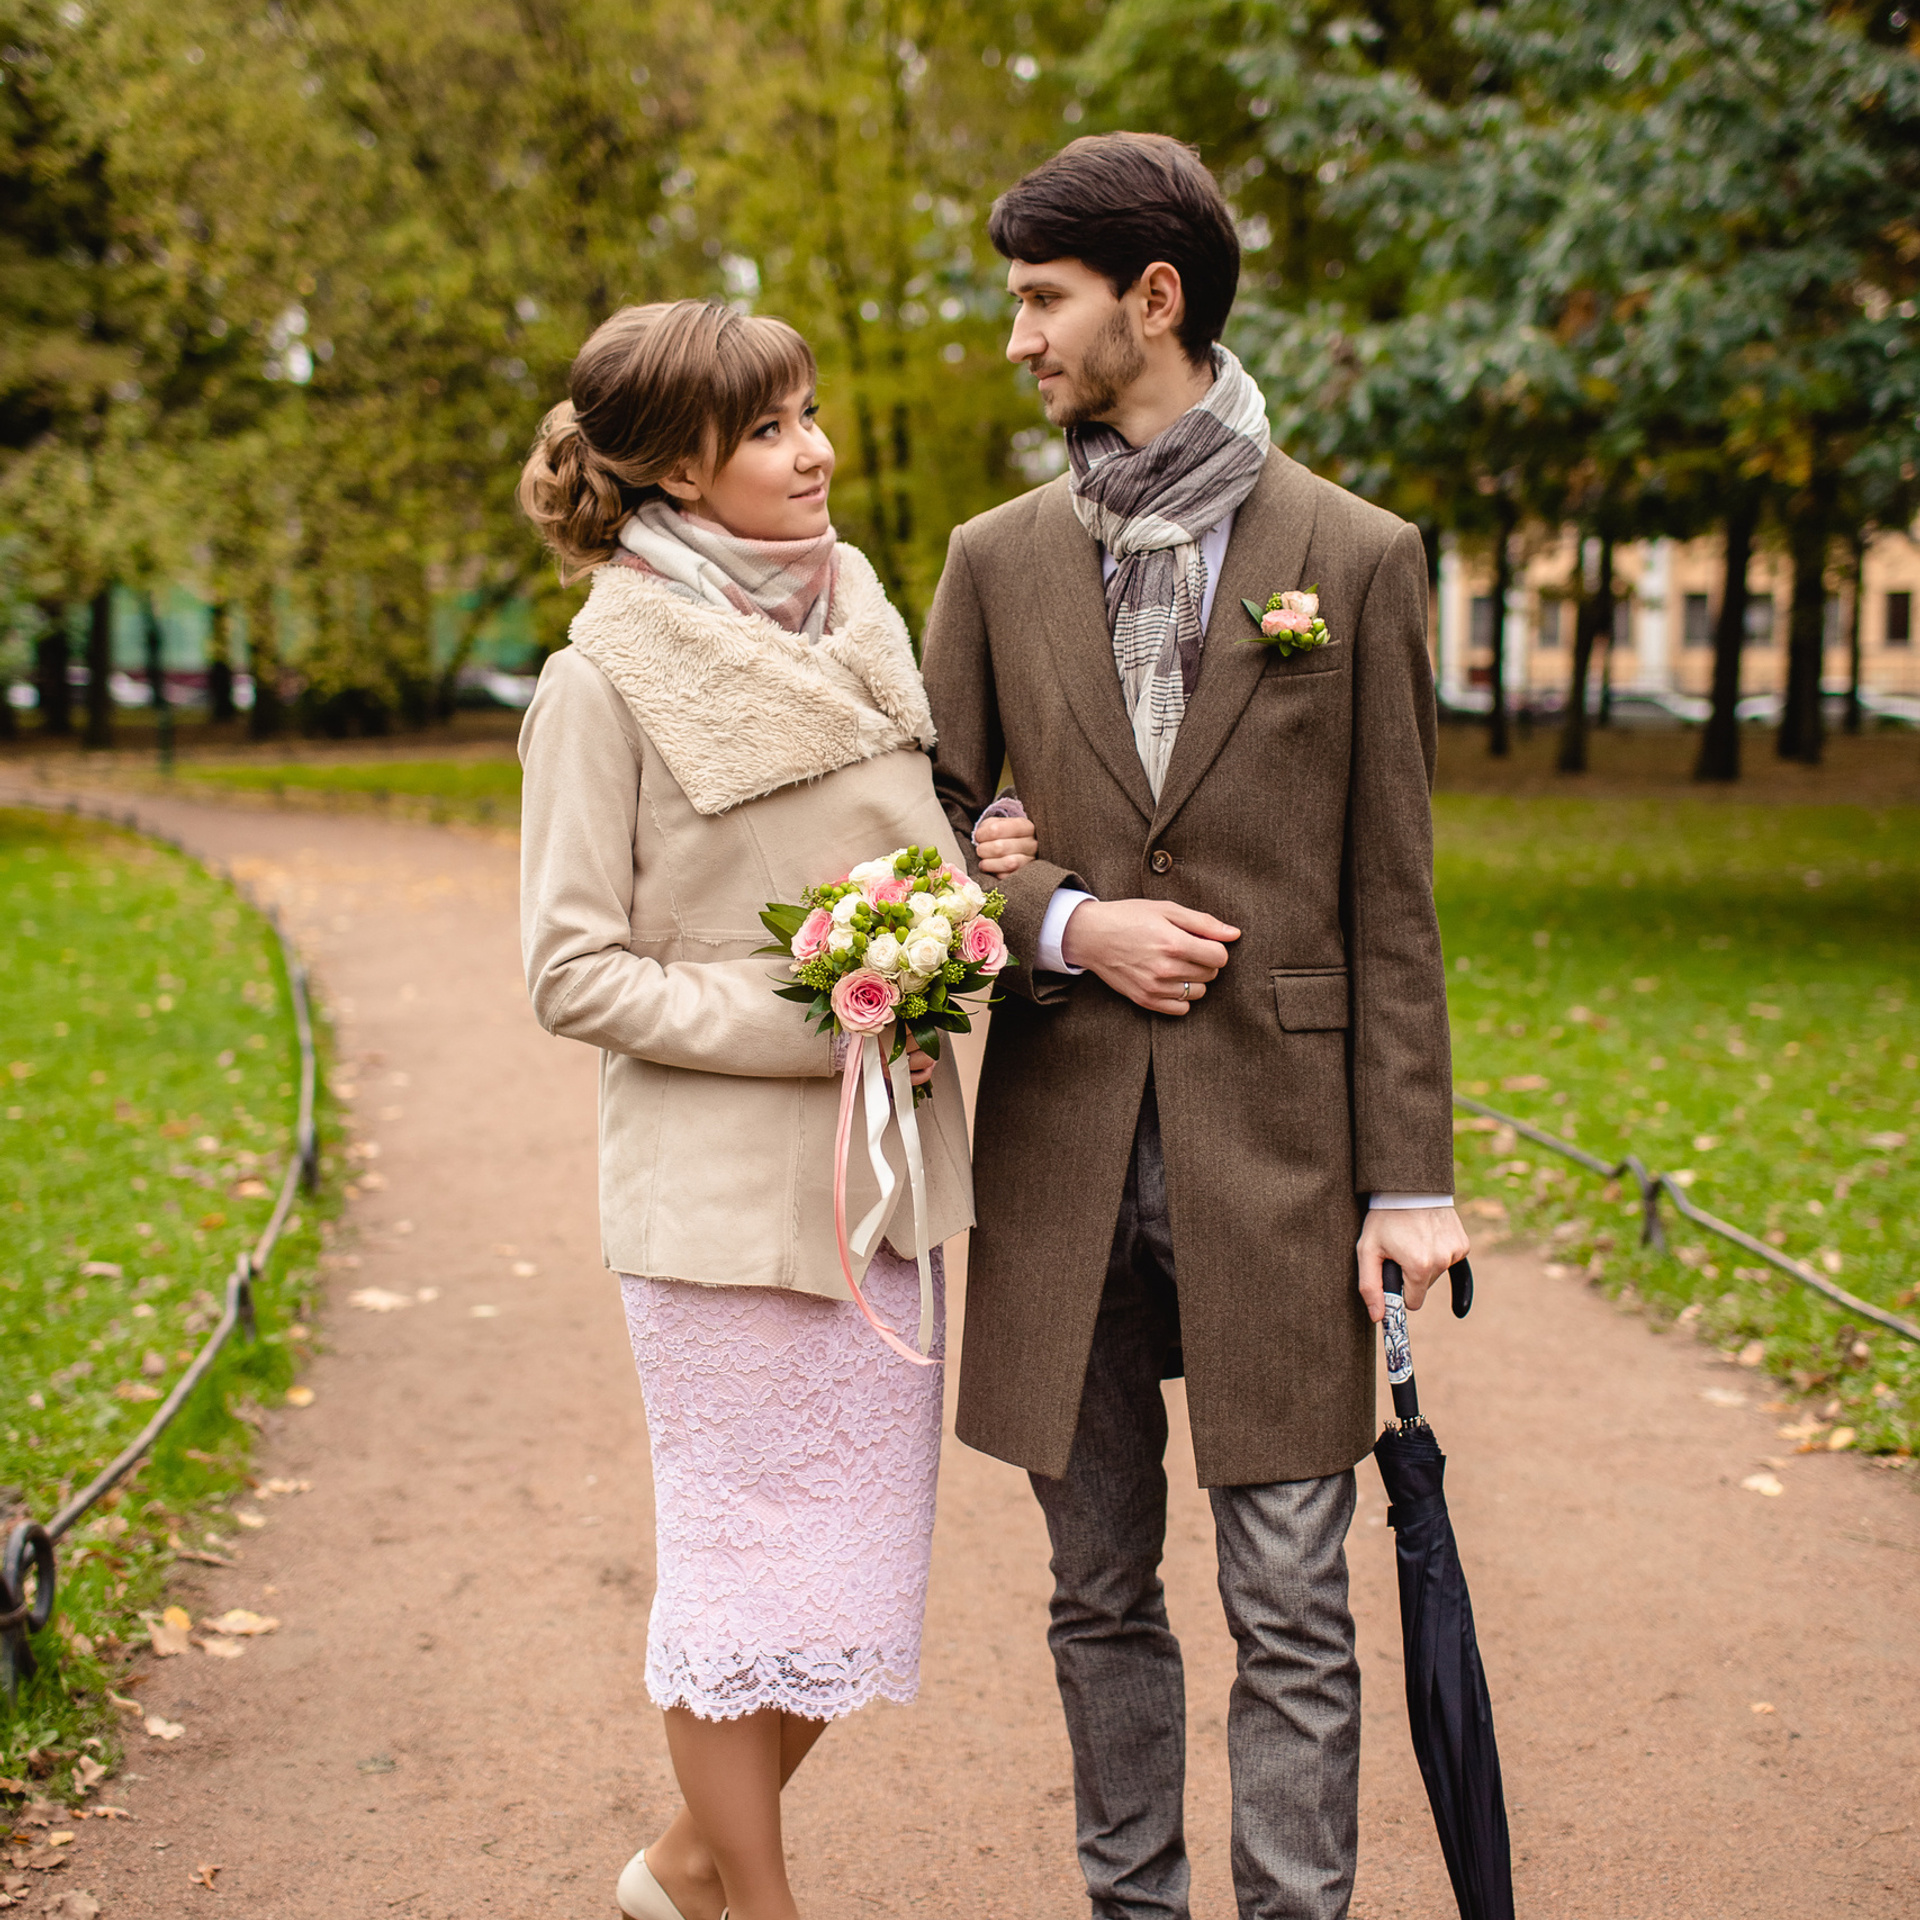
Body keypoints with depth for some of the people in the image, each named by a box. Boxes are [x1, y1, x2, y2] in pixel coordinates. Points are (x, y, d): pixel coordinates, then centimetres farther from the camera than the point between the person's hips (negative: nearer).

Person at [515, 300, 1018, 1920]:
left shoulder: (858, 621, 9)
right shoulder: (608, 677, -10)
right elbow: (576, 971, -11)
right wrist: (812, 1029, -18)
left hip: (874, 1173, 7)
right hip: (723, 1190, -6)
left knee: (863, 1560, 14)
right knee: (753, 1559, 6)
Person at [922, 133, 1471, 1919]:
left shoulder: (1353, 557, 0)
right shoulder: (998, 559, 8)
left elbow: (1391, 898, 0)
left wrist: (1410, 1179, -3)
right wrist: (1065, 921, -8)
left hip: (1277, 1149, -2)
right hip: (1065, 1149, 3)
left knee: (1291, 1612, 3)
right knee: (1102, 1594, 13)